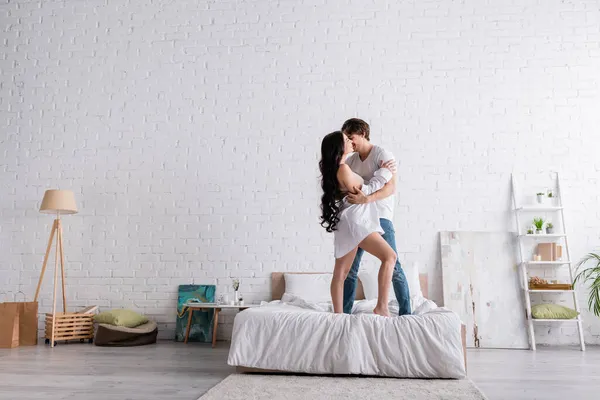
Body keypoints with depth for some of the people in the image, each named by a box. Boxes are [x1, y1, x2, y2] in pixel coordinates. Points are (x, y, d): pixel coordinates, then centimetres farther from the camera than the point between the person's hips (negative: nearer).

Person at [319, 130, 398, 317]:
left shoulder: (334, 168, 16)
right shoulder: (343, 169, -13)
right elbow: (362, 192, -8)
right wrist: (382, 174, -1)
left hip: (349, 222, 10)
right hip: (353, 221, -10)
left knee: (341, 272, 7)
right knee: (389, 256, -15)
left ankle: (338, 314, 10)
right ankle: (381, 307, -19)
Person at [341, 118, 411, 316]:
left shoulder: (383, 155, -7)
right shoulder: (351, 160, 12)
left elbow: (391, 187, -19)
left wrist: (366, 199, -33)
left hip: (380, 217, -6)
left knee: (393, 266, -5)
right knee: (349, 268, 6)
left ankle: (405, 312, 4)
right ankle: (344, 312, 14)